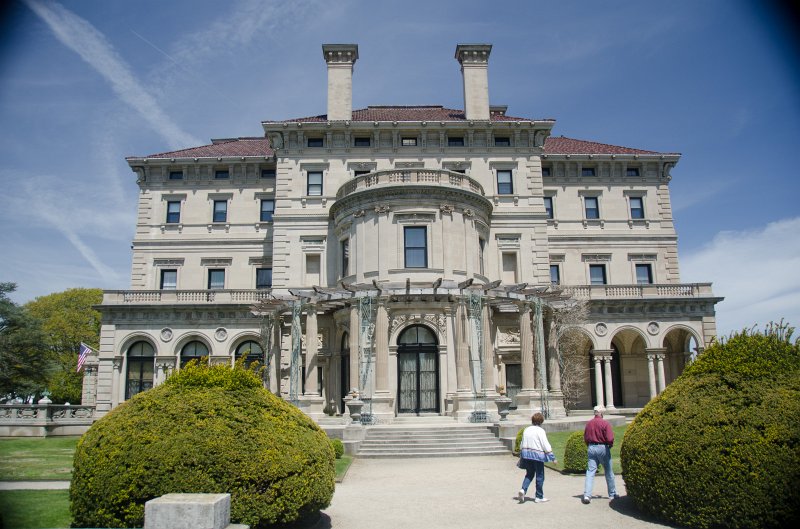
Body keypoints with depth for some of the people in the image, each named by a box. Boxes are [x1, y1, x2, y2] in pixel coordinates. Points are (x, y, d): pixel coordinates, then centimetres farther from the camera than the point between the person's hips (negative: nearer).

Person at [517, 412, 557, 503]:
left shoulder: (526, 430, 8)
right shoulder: (540, 431, -10)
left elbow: (522, 444, 15)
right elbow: (546, 445, -12)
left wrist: (521, 456, 25)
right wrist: (553, 458, -7)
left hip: (526, 454, 6)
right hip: (537, 455, -6)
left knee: (529, 474, 16)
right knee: (540, 476, 7)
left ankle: (523, 490, -5)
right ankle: (539, 497, 13)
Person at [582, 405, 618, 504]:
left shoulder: (589, 423, 3)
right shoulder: (605, 423, -12)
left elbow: (585, 438, 7)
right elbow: (610, 438, -16)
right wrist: (610, 445, 4)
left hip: (591, 448, 3)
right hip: (603, 448, -3)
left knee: (590, 471, 1)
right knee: (609, 472, 14)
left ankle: (587, 495, -10)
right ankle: (612, 494, 27)